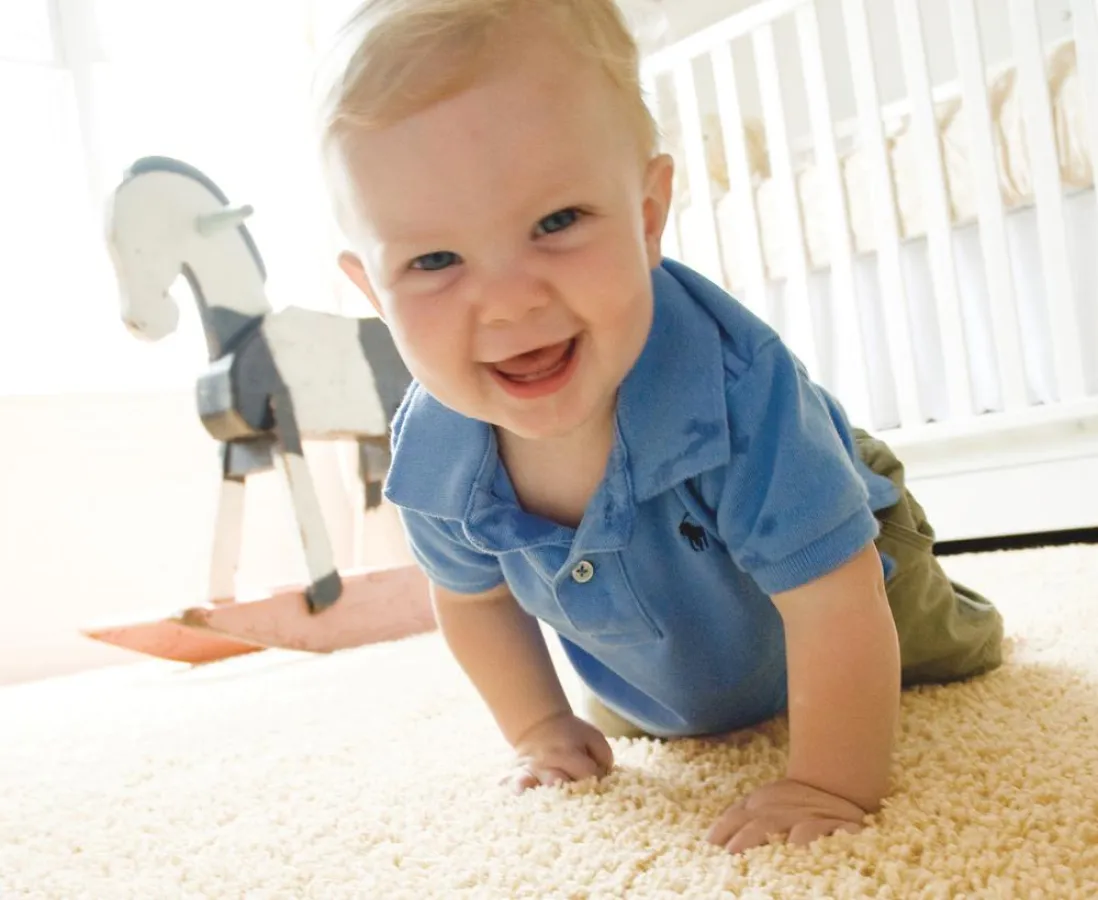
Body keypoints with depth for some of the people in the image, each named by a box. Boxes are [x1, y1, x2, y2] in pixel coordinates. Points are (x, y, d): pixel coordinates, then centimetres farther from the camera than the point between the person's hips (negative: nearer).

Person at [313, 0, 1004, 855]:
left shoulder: (730, 384, -47)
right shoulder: (431, 455, -32)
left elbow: (834, 605, -39)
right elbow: (473, 597, -9)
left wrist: (832, 783, -35)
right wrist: (538, 727, -5)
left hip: (834, 549, -3)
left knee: (953, 654, 24)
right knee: (625, 722, 36)